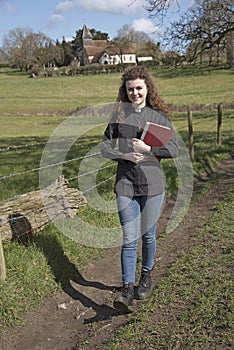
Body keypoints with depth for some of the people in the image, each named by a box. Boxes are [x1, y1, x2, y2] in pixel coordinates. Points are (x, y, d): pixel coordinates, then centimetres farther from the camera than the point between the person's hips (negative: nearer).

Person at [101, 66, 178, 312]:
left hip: (152, 184, 0)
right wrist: (125, 155, -13)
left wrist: (148, 149, -15)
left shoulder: (159, 116, 3)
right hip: (125, 184, 0)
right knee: (129, 239, -3)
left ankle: (146, 275, 36)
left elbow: (174, 149, -2)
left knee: (148, 235, 13)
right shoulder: (118, 114, 5)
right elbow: (105, 147, 4)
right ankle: (127, 289, 3)